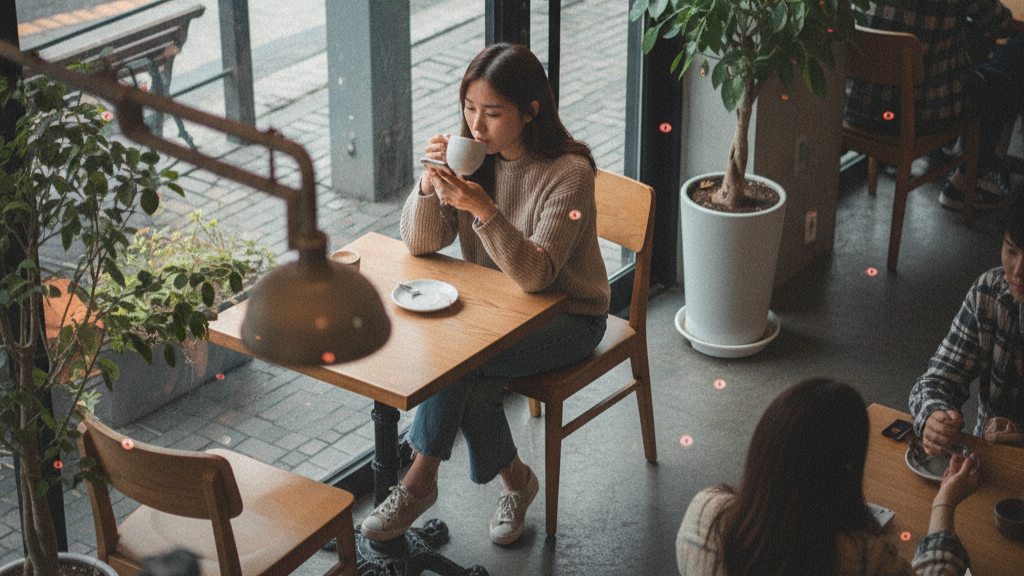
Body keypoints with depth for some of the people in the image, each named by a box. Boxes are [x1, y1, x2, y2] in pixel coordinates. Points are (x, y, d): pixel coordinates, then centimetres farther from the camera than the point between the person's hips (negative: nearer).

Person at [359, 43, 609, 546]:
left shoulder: (568, 174, -21)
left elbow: (535, 274, -30)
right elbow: (421, 243, -5)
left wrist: (482, 208, -42)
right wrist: (429, 183, -24)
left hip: (567, 315, -5)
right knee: (473, 389, -25)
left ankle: (419, 483, -11)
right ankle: (516, 481, 2)